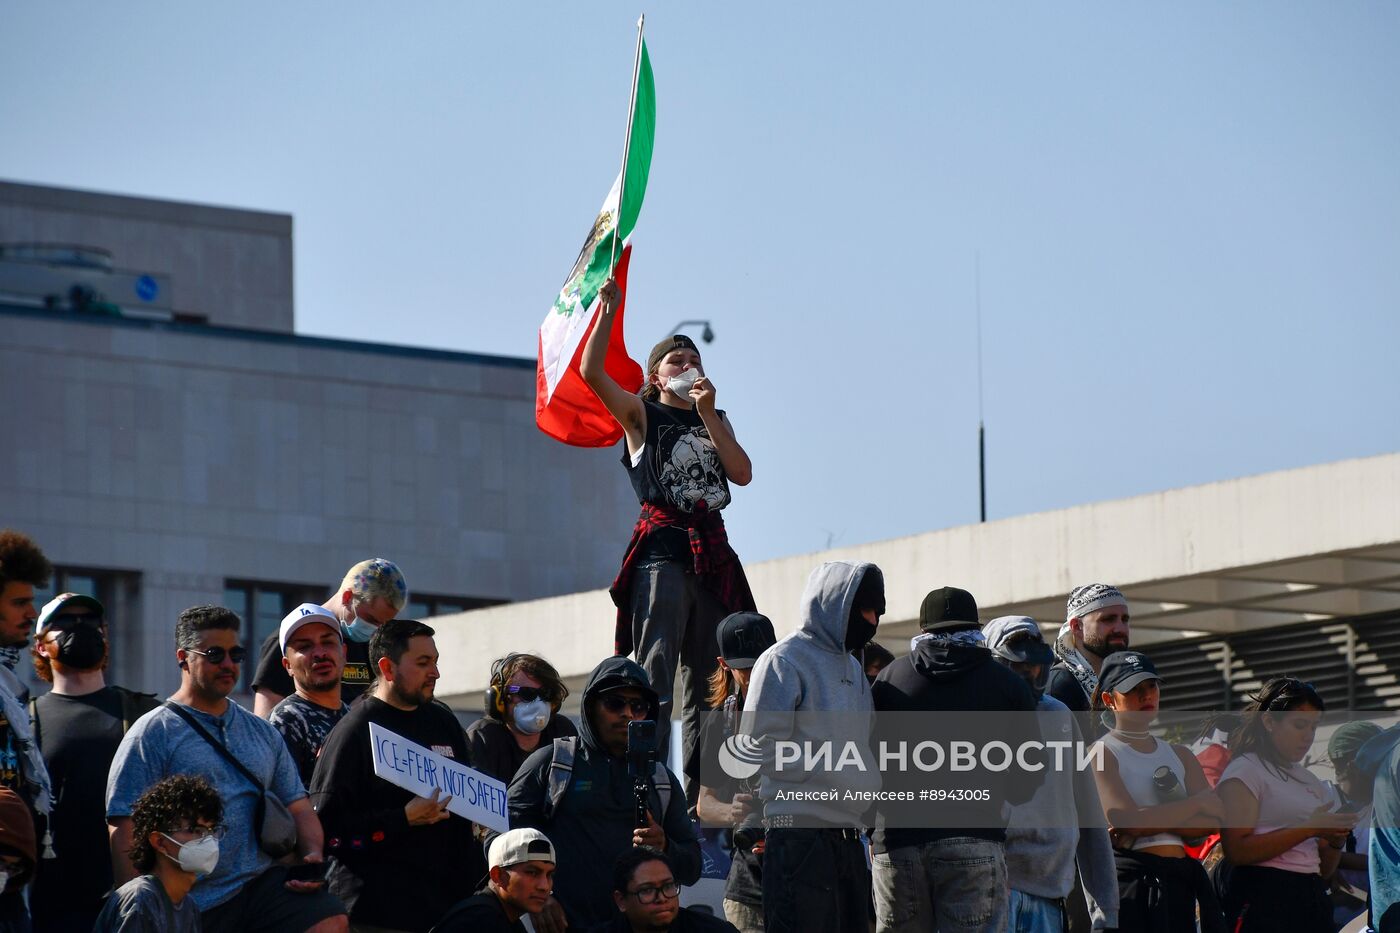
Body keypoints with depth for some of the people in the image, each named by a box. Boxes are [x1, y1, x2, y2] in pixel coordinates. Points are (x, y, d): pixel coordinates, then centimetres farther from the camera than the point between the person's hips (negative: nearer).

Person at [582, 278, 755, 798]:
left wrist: (707, 414, 0)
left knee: (707, 678, 5)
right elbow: (591, 371, -7)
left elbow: (742, 473, 5)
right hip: (661, 549, -5)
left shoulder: (716, 419, 22)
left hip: (712, 552, 5)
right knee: (654, 671, -15)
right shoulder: (642, 415, 9)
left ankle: (699, 786, 8)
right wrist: (608, 310, -12)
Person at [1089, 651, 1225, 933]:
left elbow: (1213, 821, 5)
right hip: (1127, 879, -6)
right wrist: (1198, 803, -1)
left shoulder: (1180, 755, 20)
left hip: (1178, 881, 6)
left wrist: (1149, 824, -12)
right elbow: (1126, 819, -13)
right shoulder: (1101, 753, 2)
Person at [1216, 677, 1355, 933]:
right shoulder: (1244, 771, 0)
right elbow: (1237, 850, -15)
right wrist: (1309, 830, -15)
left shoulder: (1311, 783, 22)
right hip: (1262, 900, -7)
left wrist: (1336, 840, 2)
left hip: (1312, 900, 7)